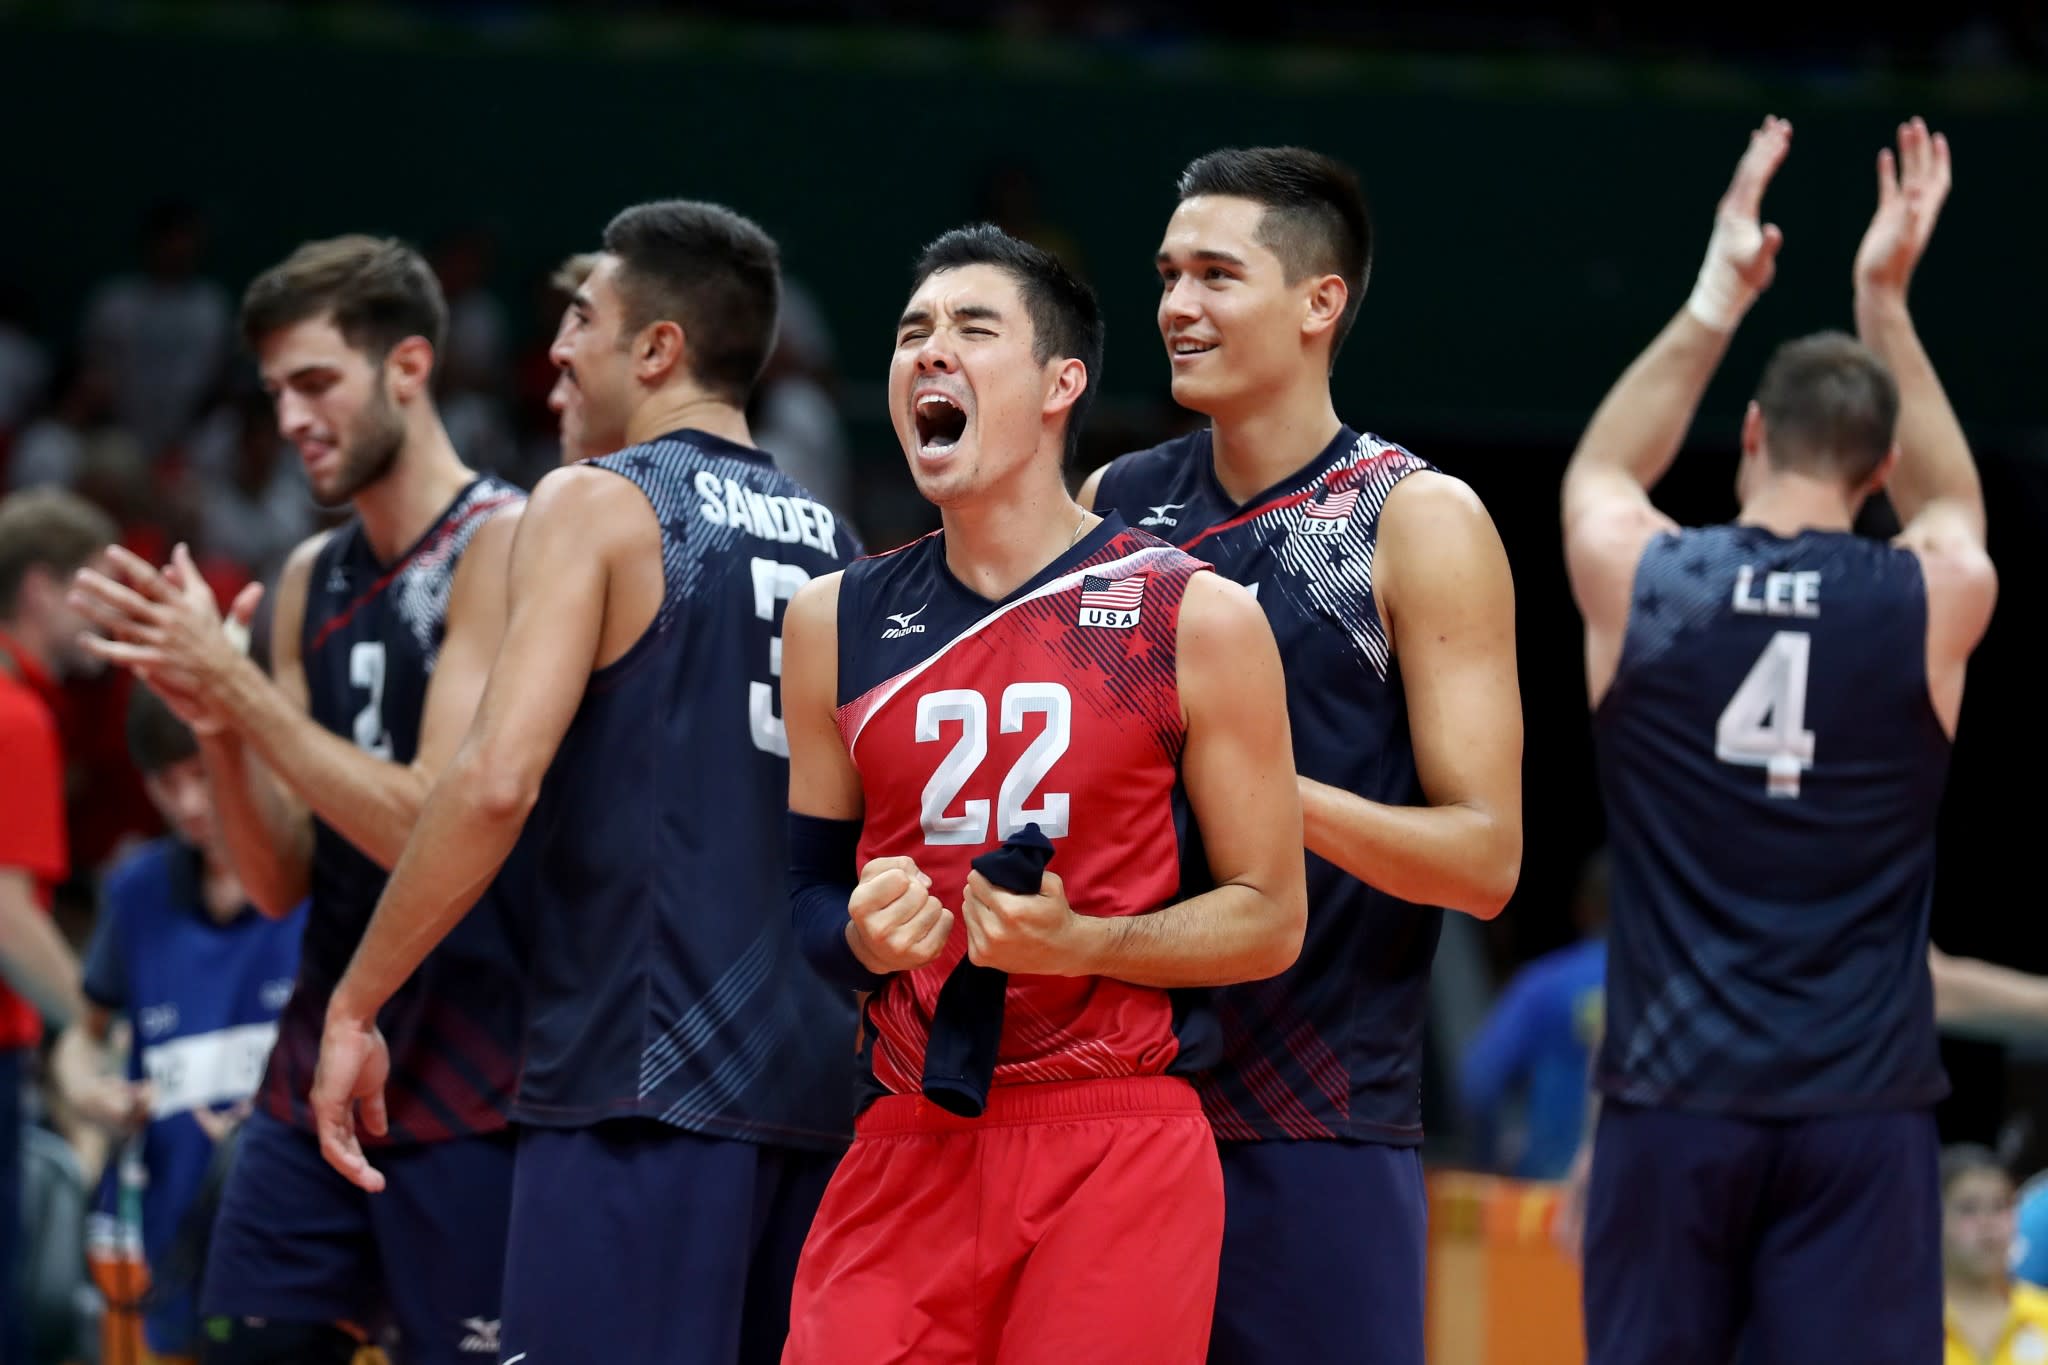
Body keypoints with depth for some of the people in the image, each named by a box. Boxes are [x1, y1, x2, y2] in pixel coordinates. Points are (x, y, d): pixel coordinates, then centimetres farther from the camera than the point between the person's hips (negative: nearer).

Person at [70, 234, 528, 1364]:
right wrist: (211, 717, -5)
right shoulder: (311, 581, 13)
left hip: (469, 1089, -7)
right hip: (316, 1075, 7)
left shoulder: (504, 547, -11)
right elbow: (279, 880, 12)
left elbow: (435, 826, -19)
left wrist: (239, 686, -17)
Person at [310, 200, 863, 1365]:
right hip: (822, 1082, 7)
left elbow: (497, 783, -15)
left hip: (645, 1079, -7)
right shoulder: (833, 544, 16)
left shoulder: (596, 505, -4)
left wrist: (356, 1007, -9)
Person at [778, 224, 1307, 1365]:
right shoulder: (837, 624, 10)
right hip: (909, 1143, 3)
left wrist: (1078, 942, -16)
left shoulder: (1196, 619, -1)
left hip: (1121, 1145, -3)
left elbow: (1269, 922, 0)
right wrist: (861, 937, -6)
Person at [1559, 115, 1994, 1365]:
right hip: (1859, 1111, -1)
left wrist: (1717, 299, 27)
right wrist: (1885, 302, 26)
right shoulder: (1934, 601, -2)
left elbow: (1599, 468, 24)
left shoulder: (1638, 581, -2)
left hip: (1677, 1102, 1)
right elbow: (1953, 500, 24)